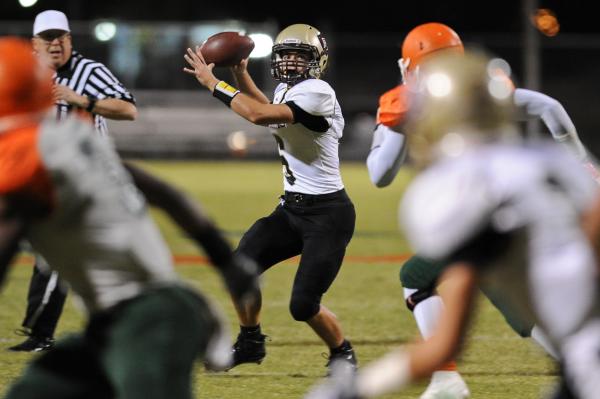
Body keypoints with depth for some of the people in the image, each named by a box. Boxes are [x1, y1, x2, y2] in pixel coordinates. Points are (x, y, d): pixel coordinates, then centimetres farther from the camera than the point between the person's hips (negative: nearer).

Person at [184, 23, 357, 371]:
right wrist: (241, 76, 24)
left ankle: (343, 352, 17)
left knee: (303, 305, -10)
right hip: (292, 208, 8)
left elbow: (260, 115, -31)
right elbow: (273, 115, 34)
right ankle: (250, 343, 16)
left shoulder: (317, 93, -20)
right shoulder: (286, 91, 8)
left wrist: (214, 83, -22)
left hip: (328, 215, -8)